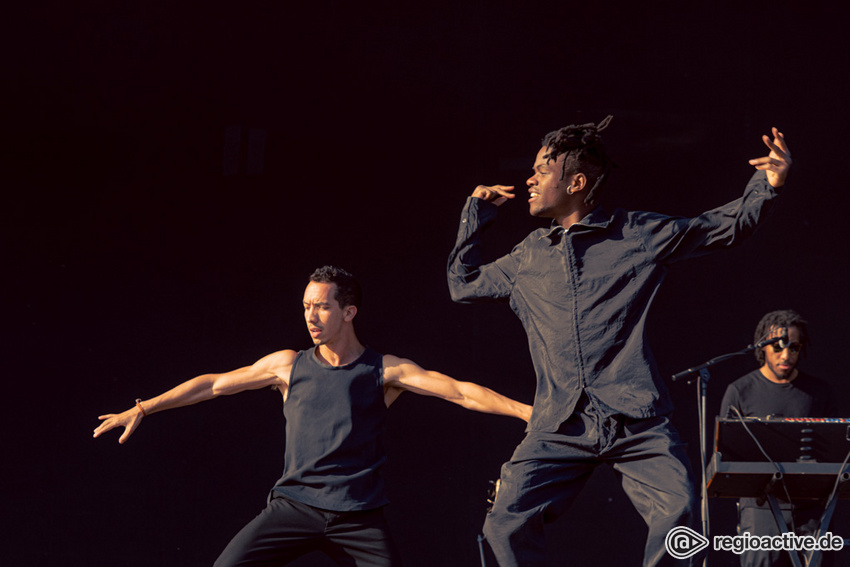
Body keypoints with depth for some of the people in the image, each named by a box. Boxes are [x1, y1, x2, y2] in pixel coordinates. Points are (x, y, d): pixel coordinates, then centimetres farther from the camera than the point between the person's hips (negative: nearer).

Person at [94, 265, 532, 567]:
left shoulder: (384, 371, 3)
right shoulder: (289, 366, 10)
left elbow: (460, 391, -5)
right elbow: (212, 385, 16)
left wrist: (526, 410, -15)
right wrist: (142, 409, 16)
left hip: (359, 516, -1)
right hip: (294, 504, 1)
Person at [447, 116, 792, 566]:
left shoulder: (638, 235, 7)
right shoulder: (528, 256, 17)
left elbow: (725, 228, 15)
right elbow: (463, 284, 31)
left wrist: (767, 186, 0)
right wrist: (475, 213, 25)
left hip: (637, 423, -2)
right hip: (559, 427, 3)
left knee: (677, 515, -19)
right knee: (507, 525, -11)